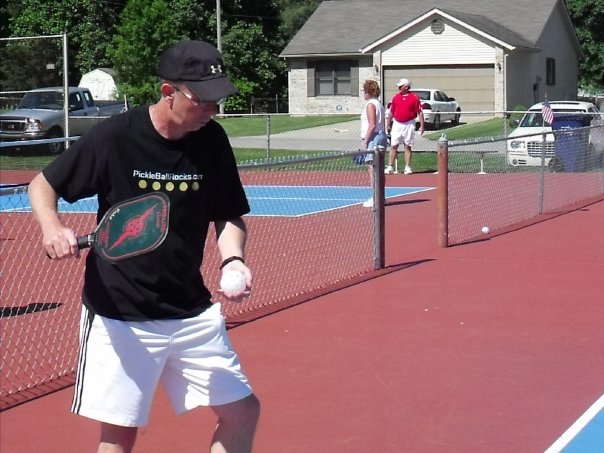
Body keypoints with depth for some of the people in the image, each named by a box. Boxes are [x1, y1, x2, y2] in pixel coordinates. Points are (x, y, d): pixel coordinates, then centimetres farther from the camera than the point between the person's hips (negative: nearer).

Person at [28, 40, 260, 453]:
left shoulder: (212, 141, -2)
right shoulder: (113, 137, -14)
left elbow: (228, 215, 9)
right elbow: (42, 184, -2)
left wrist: (233, 259, -11)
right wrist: (52, 226, -23)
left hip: (193, 314, 4)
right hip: (119, 317, -4)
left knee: (243, 412, 6)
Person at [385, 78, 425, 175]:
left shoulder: (414, 98, -4)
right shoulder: (395, 97, 7)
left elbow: (419, 112, -4)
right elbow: (391, 112, 13)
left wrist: (422, 126, -9)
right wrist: (388, 125, 13)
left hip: (409, 125, -3)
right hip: (397, 124, 3)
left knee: (408, 147, 3)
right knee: (393, 146, 0)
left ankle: (407, 167, 8)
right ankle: (390, 167, 3)